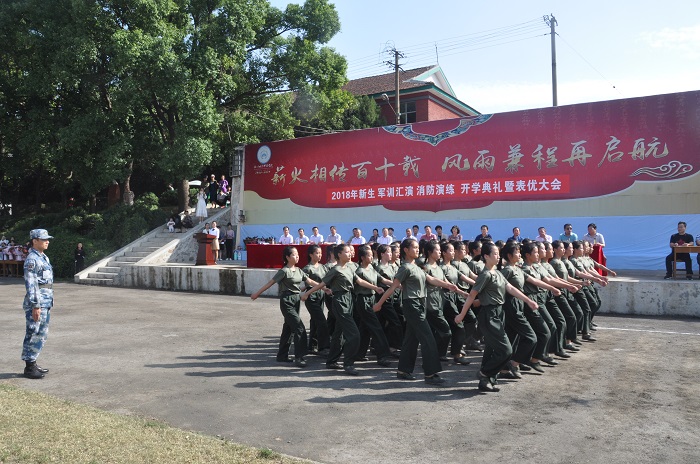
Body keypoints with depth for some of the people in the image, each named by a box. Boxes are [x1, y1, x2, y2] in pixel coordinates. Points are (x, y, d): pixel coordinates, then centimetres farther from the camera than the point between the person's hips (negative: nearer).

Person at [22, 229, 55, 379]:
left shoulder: (44, 257, 15)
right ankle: (29, 367, 5)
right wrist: (36, 306, -21)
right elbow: (30, 284, -18)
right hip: (37, 302, -9)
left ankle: (33, 363, 24)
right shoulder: (32, 259, -14)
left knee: (42, 334, 14)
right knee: (34, 334, -3)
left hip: (46, 302, 9)